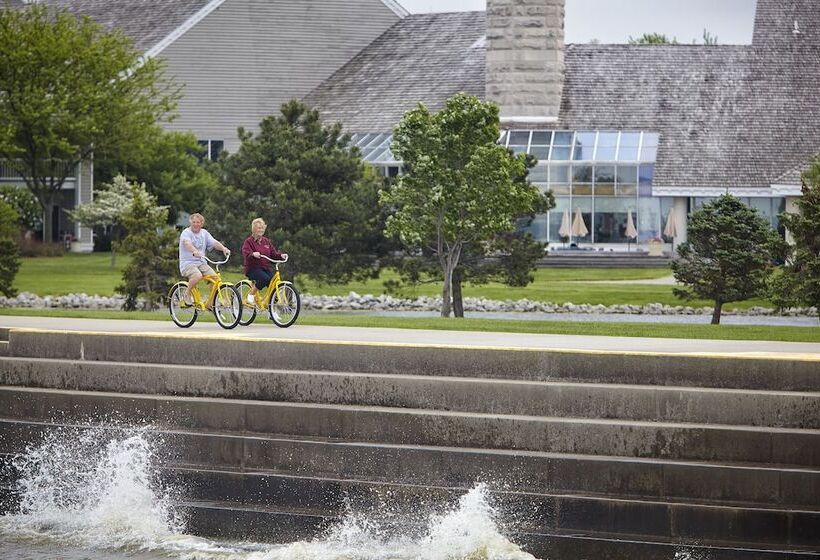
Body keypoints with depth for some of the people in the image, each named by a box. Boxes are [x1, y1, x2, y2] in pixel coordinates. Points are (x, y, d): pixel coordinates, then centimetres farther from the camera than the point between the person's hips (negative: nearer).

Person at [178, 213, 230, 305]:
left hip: (201, 263, 5)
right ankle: (188, 293, -8)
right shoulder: (186, 233, -4)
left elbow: (214, 243, -1)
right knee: (198, 276, -35)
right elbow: (187, 243, -26)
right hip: (188, 263, -5)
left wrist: (223, 248, -22)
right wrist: (194, 251, -47)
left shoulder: (204, 233, 13)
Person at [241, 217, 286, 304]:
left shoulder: (266, 241, 17)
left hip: (266, 268, 5)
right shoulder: (249, 241, -2)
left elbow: (274, 253, 11)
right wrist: (253, 254, -41)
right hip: (253, 268, -5)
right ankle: (250, 295, -13)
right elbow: (246, 254, -19)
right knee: (265, 278, -33)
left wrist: (281, 255, -10)